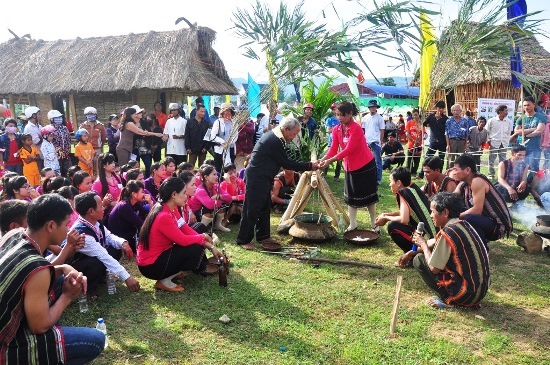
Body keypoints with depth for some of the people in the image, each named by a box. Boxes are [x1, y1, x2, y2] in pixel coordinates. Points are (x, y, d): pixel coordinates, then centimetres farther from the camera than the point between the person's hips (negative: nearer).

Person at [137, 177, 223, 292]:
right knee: (195, 248, -16)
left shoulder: (172, 209, 0)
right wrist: (203, 237, -6)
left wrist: (211, 247, -1)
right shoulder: (164, 217, -28)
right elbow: (184, 240, -24)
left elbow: (188, 230, 3)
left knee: (196, 242, 4)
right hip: (150, 266, -9)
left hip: (160, 254, 9)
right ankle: (164, 281, -5)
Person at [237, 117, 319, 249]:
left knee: (265, 207, 17)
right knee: (252, 210, -2)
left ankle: (263, 236, 28)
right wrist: (309, 166, -13)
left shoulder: (273, 135, 10)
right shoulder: (275, 141, -23)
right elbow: (286, 163, -18)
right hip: (256, 179, -11)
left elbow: (283, 161, 16)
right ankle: (243, 240, 8)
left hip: (262, 178, 11)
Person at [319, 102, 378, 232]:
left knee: (368, 195, 5)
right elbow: (333, 149, -5)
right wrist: (322, 160, -23)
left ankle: (374, 224, 19)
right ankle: (352, 224, 20)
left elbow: (348, 150, -30)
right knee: (351, 196, 10)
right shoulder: (336, 130, -2)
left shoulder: (356, 129, -23)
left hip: (366, 165, -6)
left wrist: (329, 161, -36)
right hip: (350, 167, 7)